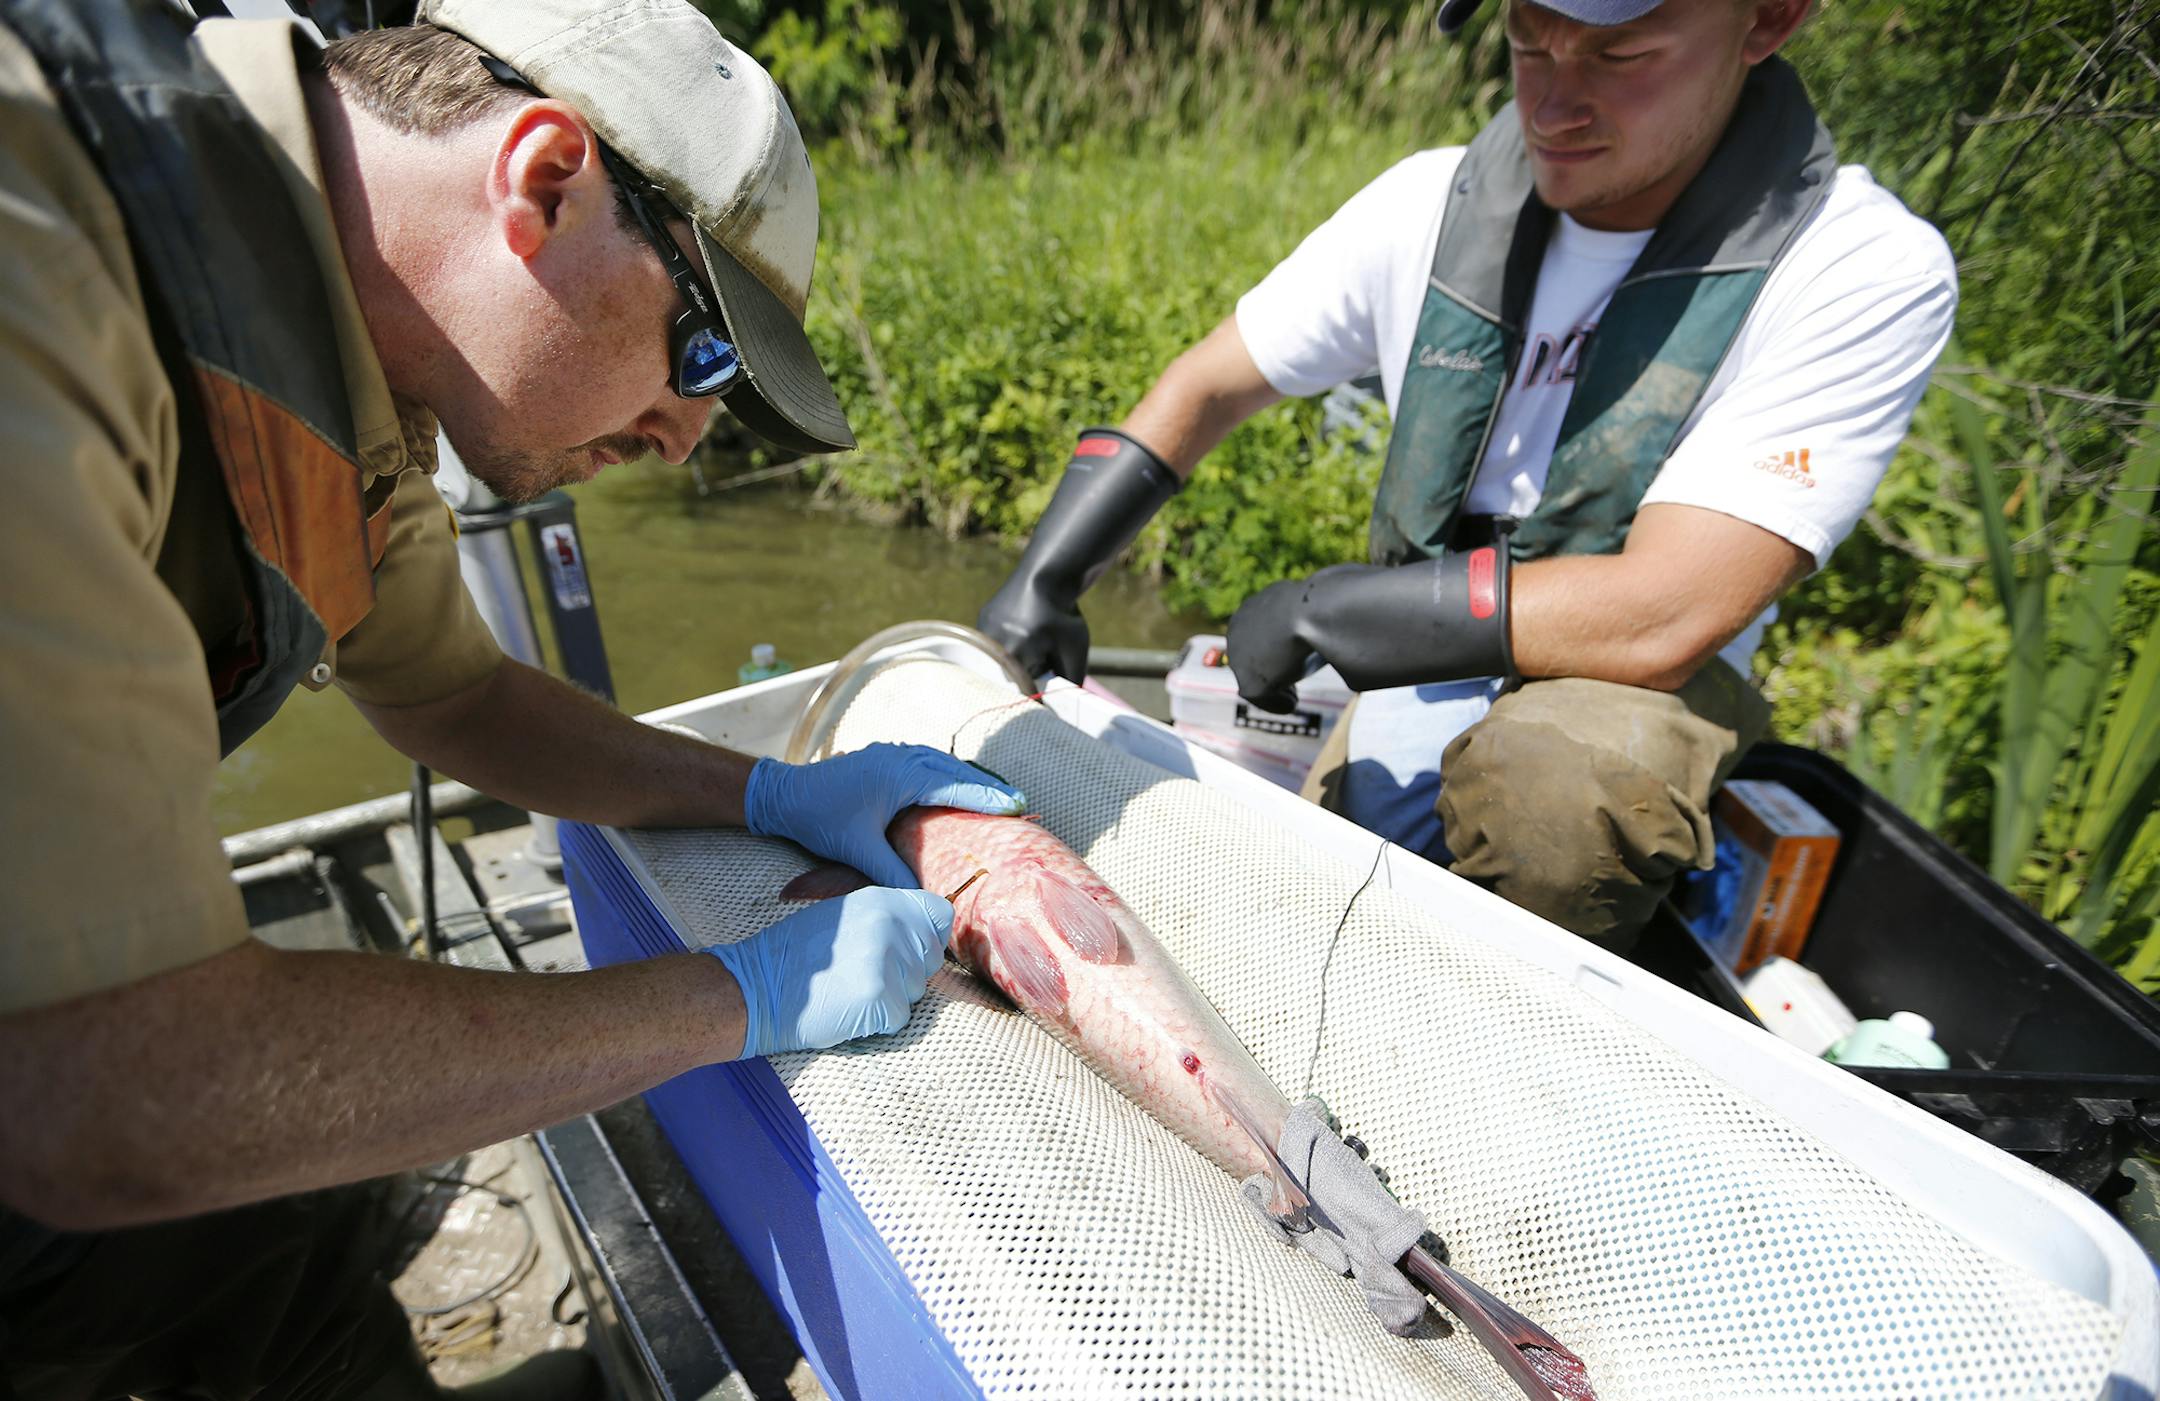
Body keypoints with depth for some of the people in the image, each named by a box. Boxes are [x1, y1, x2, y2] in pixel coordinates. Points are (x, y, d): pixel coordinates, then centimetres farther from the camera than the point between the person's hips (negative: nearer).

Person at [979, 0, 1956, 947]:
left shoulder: (1864, 271, -18)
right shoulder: (1434, 206, -4)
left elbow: (1659, 622, -26)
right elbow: (1204, 388, 6)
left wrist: (1314, 610, -19)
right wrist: (1042, 580, -5)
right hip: (1404, 718, 5)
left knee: (1551, 774, -35)